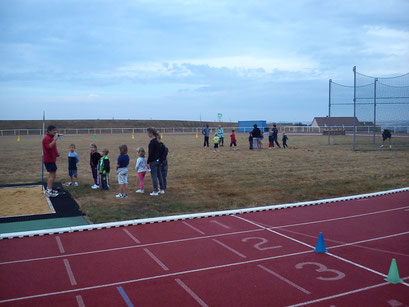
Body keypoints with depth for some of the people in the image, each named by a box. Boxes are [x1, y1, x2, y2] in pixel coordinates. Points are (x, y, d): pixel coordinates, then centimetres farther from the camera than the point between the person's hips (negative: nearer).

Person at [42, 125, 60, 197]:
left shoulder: (51, 138, 17)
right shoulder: (47, 138, -17)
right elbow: (49, 146, -34)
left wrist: (57, 153, 13)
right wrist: (55, 139, -33)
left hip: (52, 159, 11)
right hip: (49, 160, -11)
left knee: (51, 175, 18)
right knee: (53, 175, -10)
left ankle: (49, 189, 28)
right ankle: (49, 191, -7)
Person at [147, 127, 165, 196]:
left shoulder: (152, 142, -18)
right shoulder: (157, 141, 9)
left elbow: (151, 153, -20)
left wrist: (148, 162, -15)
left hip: (153, 161, -9)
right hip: (158, 160, 9)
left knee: (154, 176, -2)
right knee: (159, 175, 14)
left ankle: (155, 191, 3)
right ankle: (161, 189, 22)